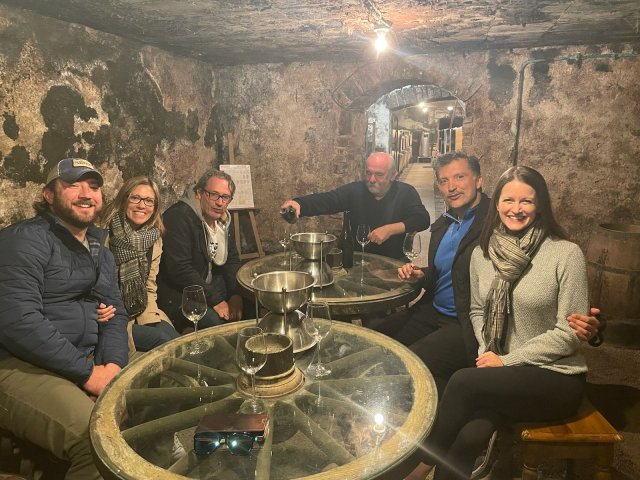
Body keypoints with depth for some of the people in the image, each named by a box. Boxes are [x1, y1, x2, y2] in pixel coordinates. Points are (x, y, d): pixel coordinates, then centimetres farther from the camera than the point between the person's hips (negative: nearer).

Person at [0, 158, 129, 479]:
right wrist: (88, 373, -19)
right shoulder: (26, 239, -10)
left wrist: (113, 365, -7)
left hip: (86, 366, 8)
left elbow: (115, 313, 12)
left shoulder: (100, 250, 16)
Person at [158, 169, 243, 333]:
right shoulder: (178, 216, -22)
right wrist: (215, 301, -25)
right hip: (176, 292, -8)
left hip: (208, 283, 9)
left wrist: (236, 295, -6)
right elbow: (180, 270, -28)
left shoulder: (223, 219, 6)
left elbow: (232, 260, 10)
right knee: (215, 321, -28)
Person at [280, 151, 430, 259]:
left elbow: (422, 219, -10)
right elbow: (325, 200, -10)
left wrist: (391, 229, -23)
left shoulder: (406, 193, 0)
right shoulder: (355, 190, 1)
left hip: (393, 261, -1)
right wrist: (298, 203, -30)